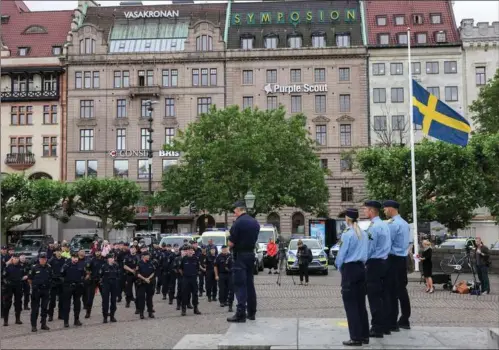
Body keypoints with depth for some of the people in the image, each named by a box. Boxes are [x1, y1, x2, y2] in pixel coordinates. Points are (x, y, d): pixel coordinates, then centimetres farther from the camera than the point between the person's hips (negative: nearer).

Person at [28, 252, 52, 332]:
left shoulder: (49, 268, 2)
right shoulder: (34, 268, -8)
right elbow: (29, 279, 0)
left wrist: (48, 284, 11)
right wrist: (34, 285, 7)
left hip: (46, 290, 3)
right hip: (36, 290, -3)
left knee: (44, 308, 10)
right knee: (35, 308, 0)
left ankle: (44, 324, 19)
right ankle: (33, 325, 5)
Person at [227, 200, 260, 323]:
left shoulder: (238, 223, -16)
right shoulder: (255, 222, 9)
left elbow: (231, 243, -15)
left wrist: (230, 240, 5)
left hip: (240, 256, -8)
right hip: (251, 254, 8)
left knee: (240, 285, -7)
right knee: (249, 284, 14)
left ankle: (241, 314, -10)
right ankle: (251, 312, 18)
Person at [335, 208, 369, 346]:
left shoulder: (347, 235, -14)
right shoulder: (364, 234, 7)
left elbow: (341, 255, -9)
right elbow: (366, 253, 12)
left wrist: (340, 268, 8)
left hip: (349, 269, -7)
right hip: (361, 268, 7)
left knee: (351, 305, -1)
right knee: (361, 303, 13)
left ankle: (356, 338, -1)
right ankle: (364, 335, 17)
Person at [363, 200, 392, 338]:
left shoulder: (373, 227, -17)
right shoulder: (384, 225, 11)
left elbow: (370, 248, -16)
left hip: (374, 264, -9)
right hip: (383, 262, 9)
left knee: (374, 297, -5)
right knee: (382, 295, 13)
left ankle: (377, 329, -3)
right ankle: (384, 326, 19)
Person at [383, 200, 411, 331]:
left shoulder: (392, 224, -16)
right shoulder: (405, 223, 14)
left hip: (393, 260, -9)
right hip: (403, 259, 9)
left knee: (391, 292, -6)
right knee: (402, 290, 13)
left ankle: (392, 323, -4)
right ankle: (404, 320, 19)